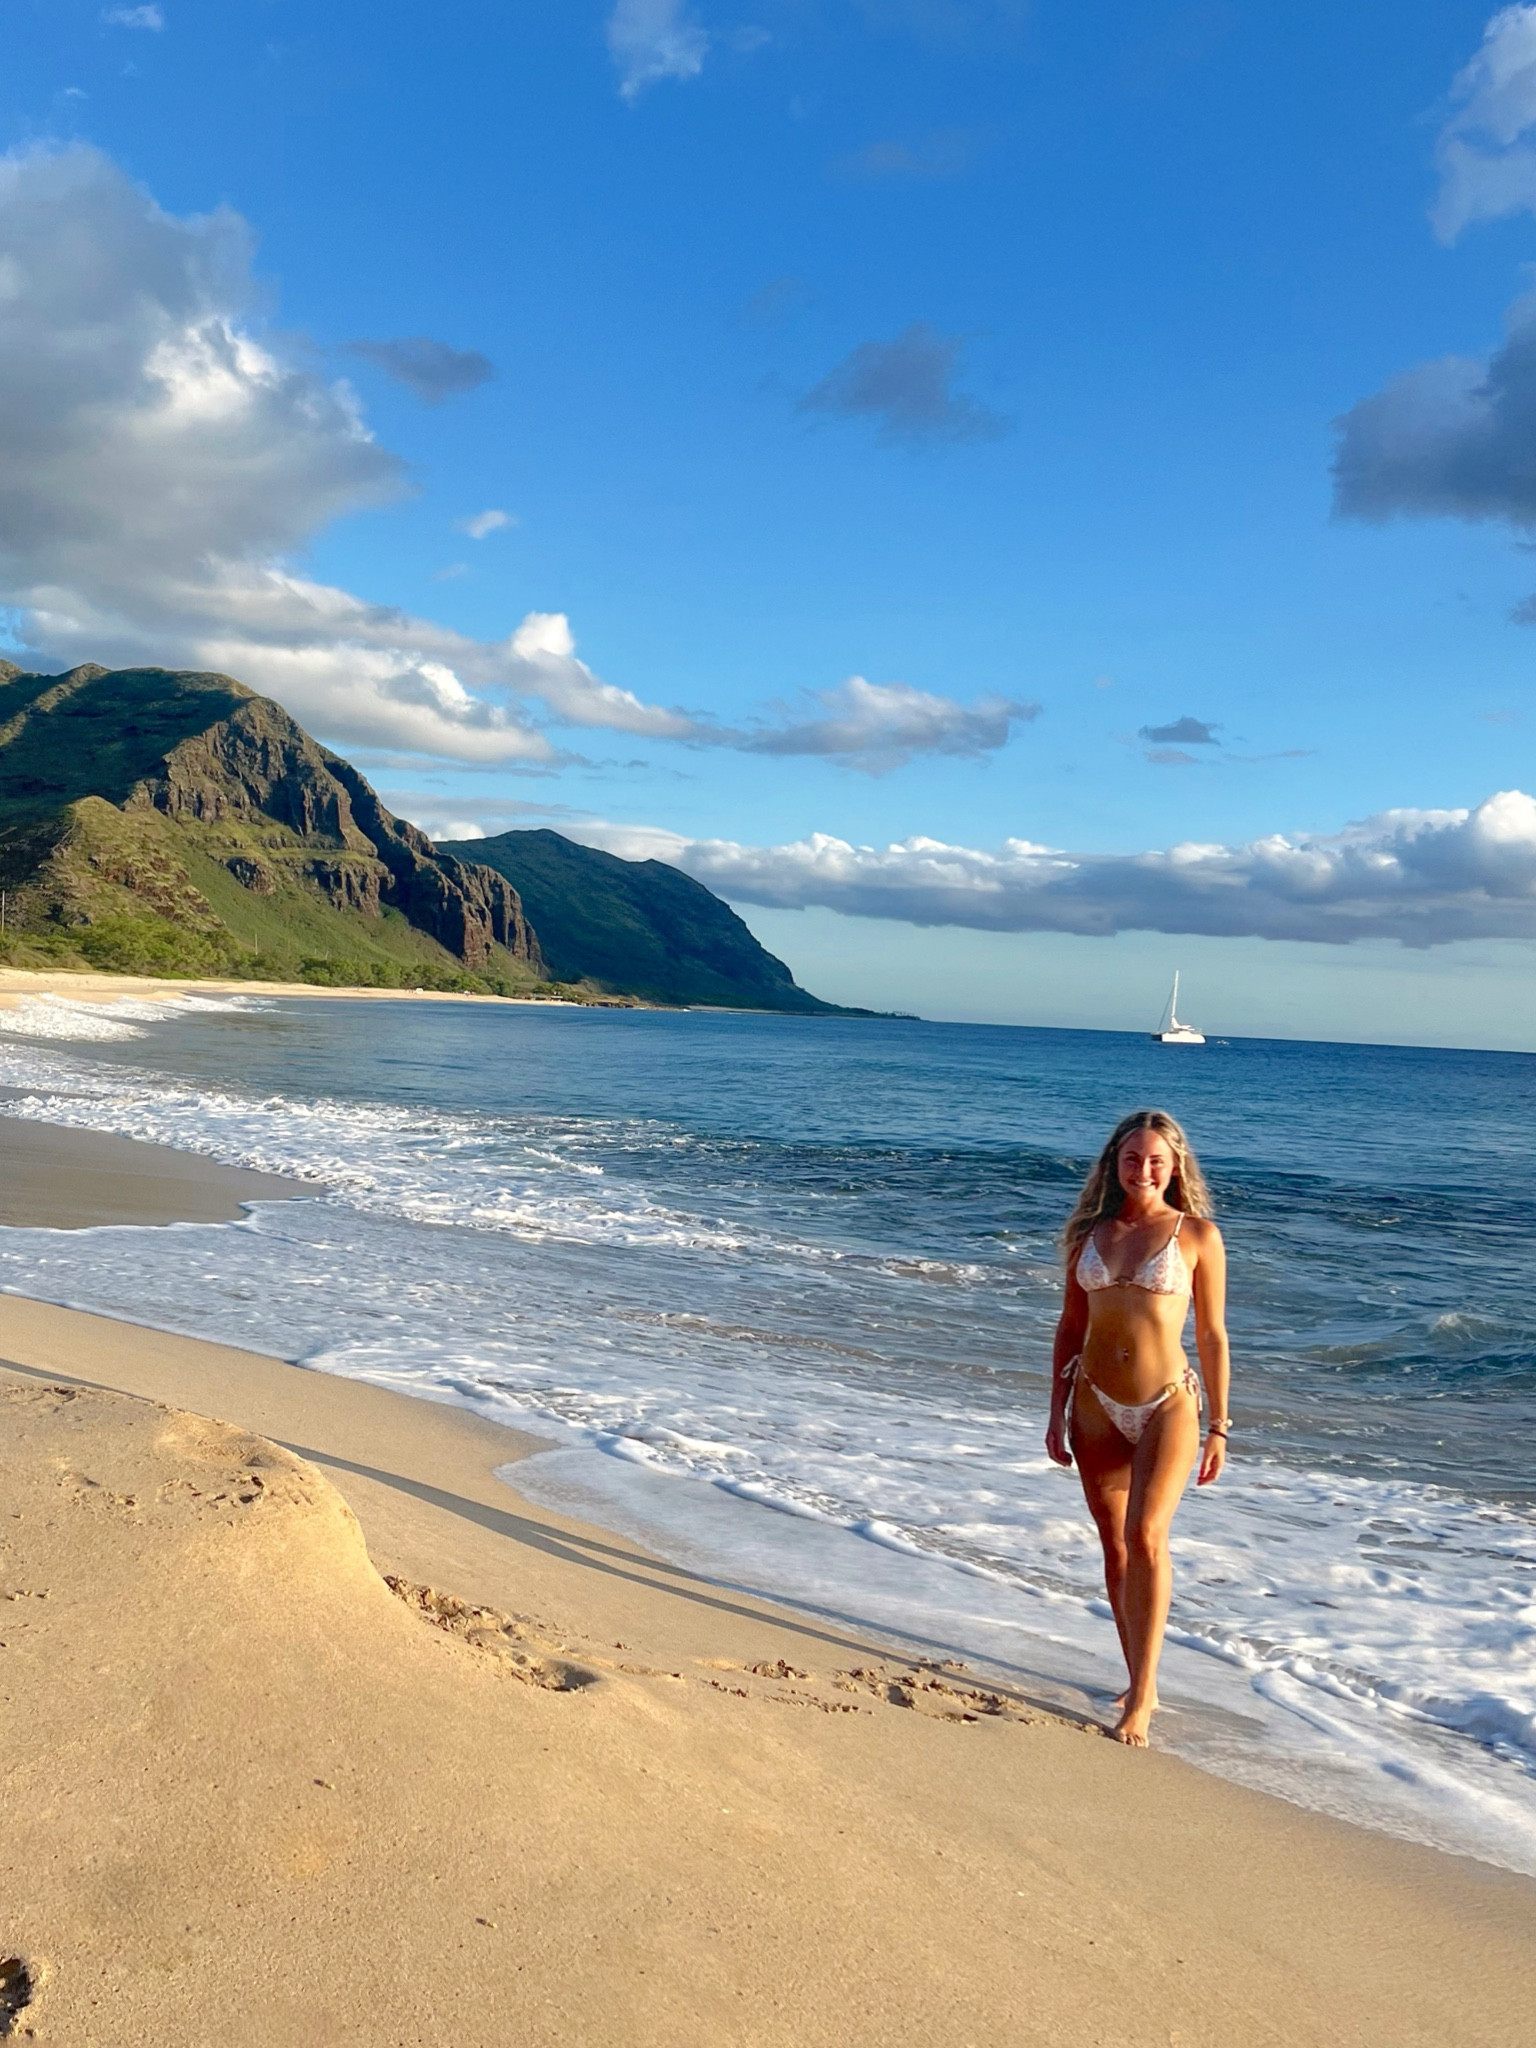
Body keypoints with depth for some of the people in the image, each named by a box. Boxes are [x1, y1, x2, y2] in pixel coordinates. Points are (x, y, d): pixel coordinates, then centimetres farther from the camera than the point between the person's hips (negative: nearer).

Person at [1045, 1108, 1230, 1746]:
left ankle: (1140, 1698, -10)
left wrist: (1218, 1428, 1)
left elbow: (1212, 1335, 1)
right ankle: (1142, 1684, 25)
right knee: (1115, 1549, 10)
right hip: (1096, 1405, 4)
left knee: (1146, 1537, -19)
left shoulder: (1197, 1234, -3)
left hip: (1166, 1405, -4)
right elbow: (1070, 1326, 11)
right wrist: (1057, 1413, 9)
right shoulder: (1091, 1233, 6)